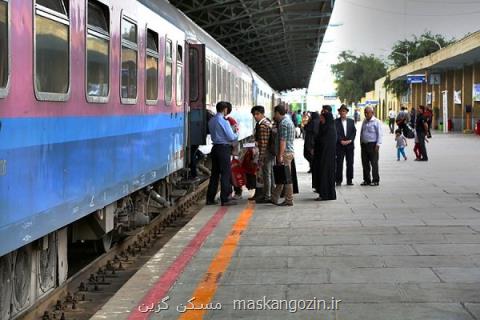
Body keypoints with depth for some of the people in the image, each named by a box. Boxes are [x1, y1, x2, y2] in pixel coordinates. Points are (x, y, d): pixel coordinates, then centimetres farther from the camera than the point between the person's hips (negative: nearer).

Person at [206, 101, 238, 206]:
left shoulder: (211, 121, 9)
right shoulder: (224, 122, -15)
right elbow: (231, 137, -15)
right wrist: (237, 135, 7)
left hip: (215, 147, 7)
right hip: (224, 149, -7)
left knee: (214, 173, 12)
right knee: (226, 173, -2)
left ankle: (210, 198, 15)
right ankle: (225, 199, -1)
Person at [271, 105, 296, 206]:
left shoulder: (283, 123, -14)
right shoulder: (289, 121, 18)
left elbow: (283, 140, -20)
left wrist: (280, 155, -20)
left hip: (285, 152, -10)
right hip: (290, 151, 10)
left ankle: (289, 200, -3)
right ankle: (274, 198, 19)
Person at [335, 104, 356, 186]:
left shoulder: (351, 121, 12)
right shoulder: (336, 121, 3)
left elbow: (354, 132, 6)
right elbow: (335, 133, -4)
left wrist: (350, 140, -8)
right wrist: (341, 141, -14)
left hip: (350, 145, 3)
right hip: (340, 145, -3)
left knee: (350, 163, 3)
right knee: (339, 163, -4)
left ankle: (349, 180, 9)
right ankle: (338, 180, 0)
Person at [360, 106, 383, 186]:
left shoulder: (376, 122, -5)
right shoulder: (364, 122, 16)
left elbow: (380, 134, -9)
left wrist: (378, 145, -15)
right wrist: (361, 142, 15)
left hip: (372, 145, -7)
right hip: (364, 144, 7)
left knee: (374, 163, -4)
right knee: (365, 163, 7)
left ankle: (375, 180, 1)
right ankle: (366, 180, 15)